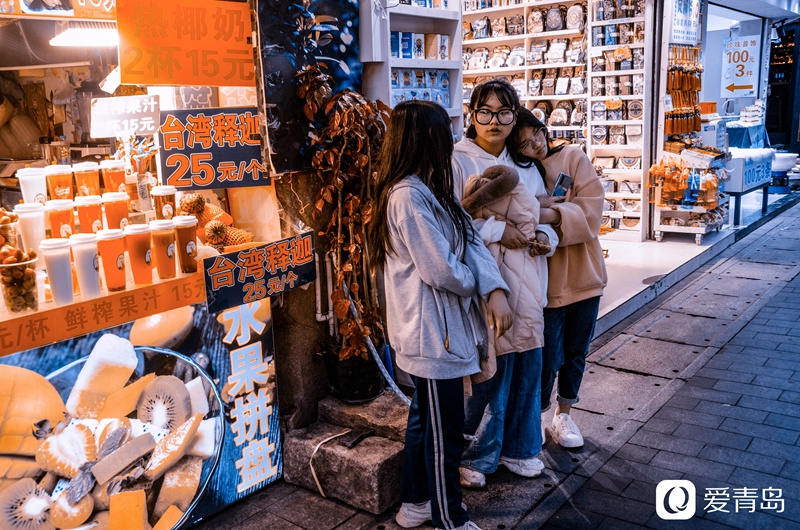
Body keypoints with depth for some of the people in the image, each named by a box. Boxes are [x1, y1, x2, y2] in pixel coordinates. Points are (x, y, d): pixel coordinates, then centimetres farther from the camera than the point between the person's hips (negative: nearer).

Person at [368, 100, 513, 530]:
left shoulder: (432, 191, 10)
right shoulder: (409, 197, -22)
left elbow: (470, 241, 0)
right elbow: (442, 269, -23)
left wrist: (494, 291, -16)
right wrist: (475, 284, -2)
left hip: (438, 328, 10)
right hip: (432, 332, -10)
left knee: (424, 417, 21)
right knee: (445, 433, 4)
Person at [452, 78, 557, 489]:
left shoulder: (525, 166, 14)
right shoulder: (458, 162, -7)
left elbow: (543, 216, 17)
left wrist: (543, 235, -4)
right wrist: (498, 230, -17)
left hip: (525, 284, 6)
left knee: (526, 368, 13)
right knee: (487, 370, 1)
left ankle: (517, 448, 33)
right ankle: (475, 456, 23)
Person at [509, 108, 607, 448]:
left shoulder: (574, 158, -3)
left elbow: (592, 208, -13)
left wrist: (549, 214, -27)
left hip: (583, 274, 3)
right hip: (545, 280, -3)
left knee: (575, 354, 16)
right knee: (548, 359, 1)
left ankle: (563, 416, 36)